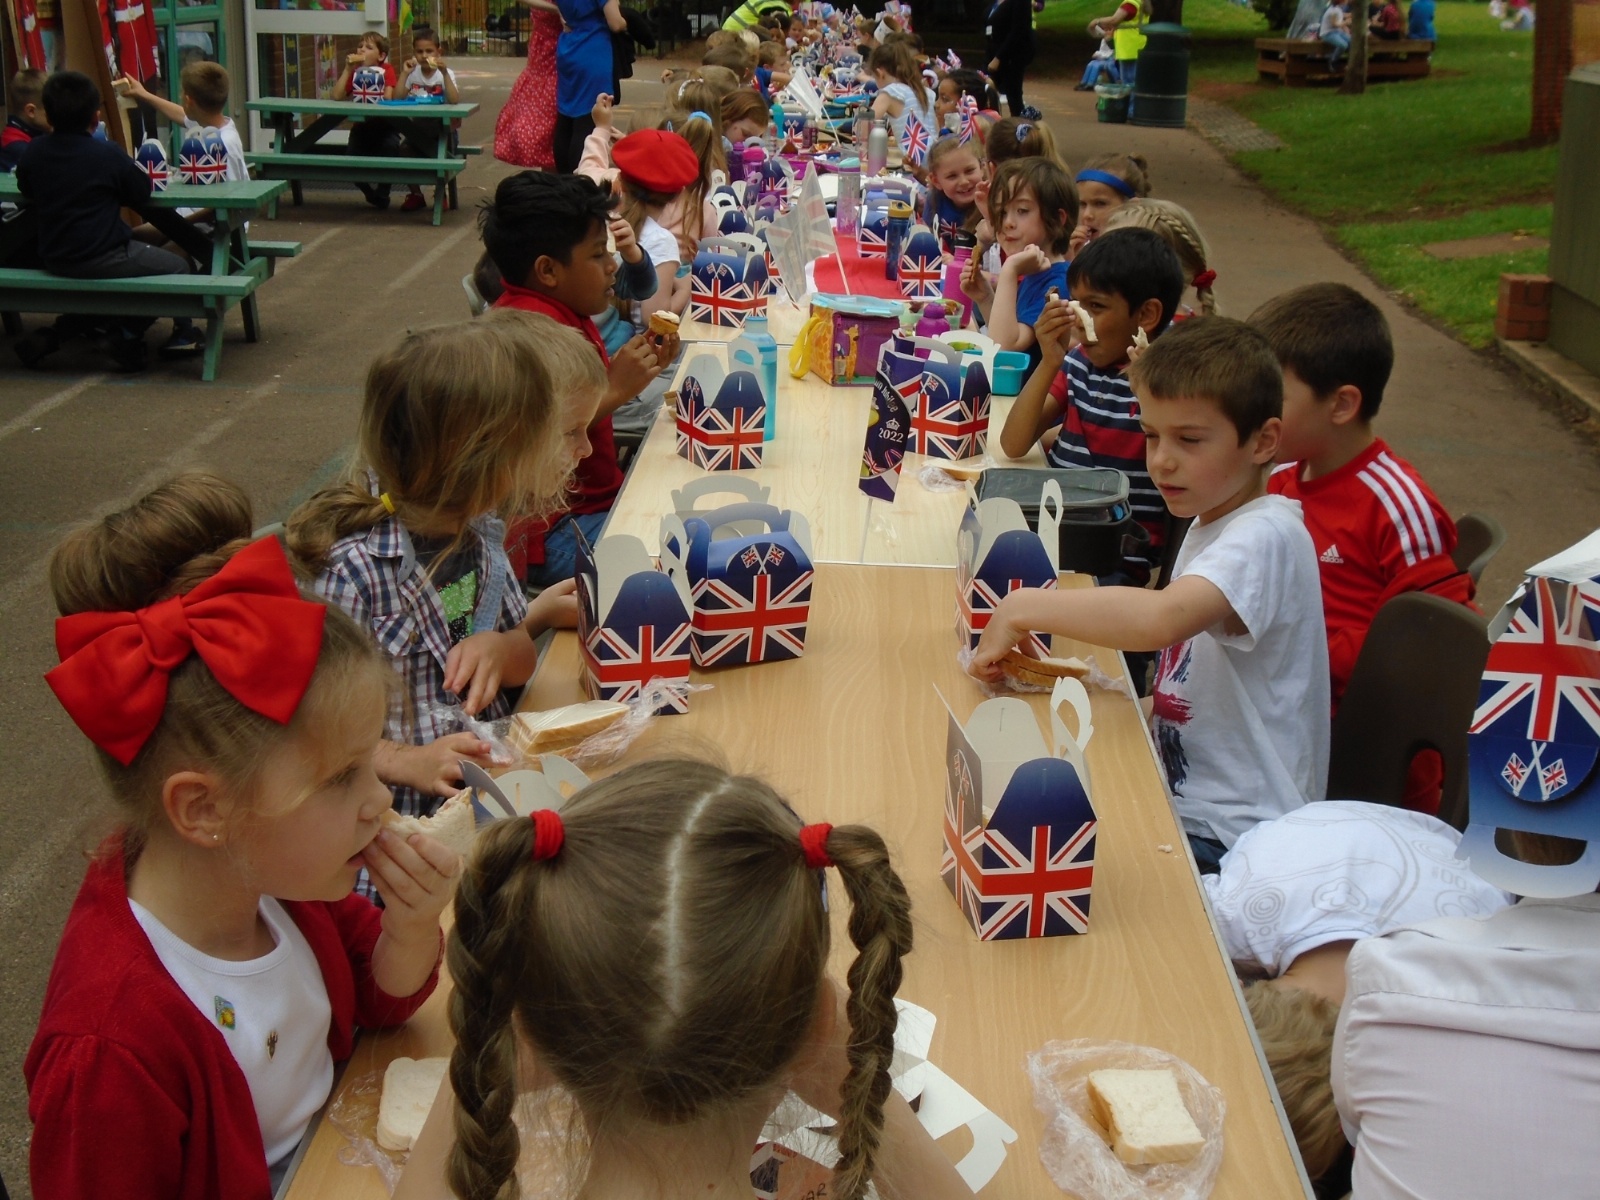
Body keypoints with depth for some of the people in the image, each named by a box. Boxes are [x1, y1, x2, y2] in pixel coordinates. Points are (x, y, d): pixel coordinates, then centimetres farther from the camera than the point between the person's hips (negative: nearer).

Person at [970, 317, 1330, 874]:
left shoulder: (1267, 536, -20)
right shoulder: (1209, 524, 11)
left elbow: (1161, 618, -40)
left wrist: (1023, 608, -28)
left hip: (1228, 840, -9)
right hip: (1182, 802, 9)